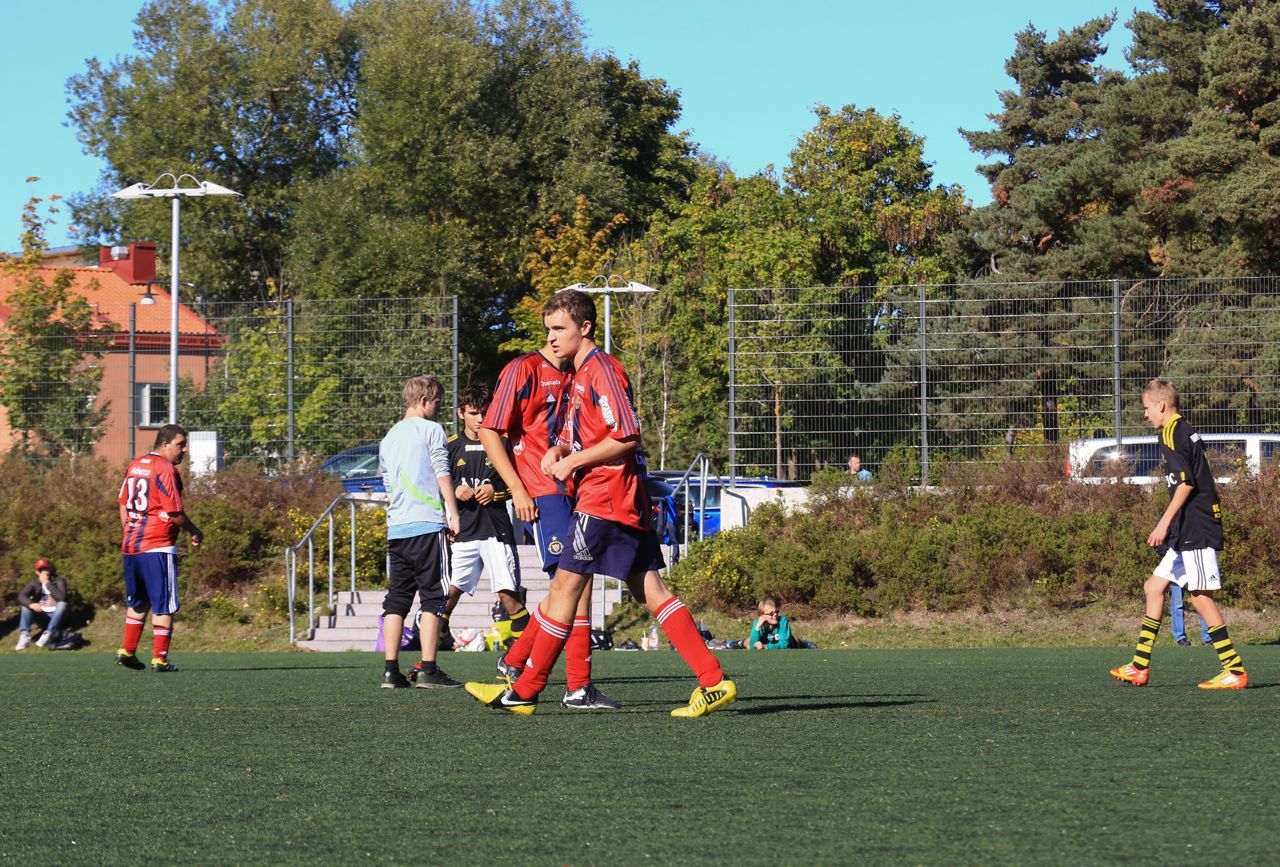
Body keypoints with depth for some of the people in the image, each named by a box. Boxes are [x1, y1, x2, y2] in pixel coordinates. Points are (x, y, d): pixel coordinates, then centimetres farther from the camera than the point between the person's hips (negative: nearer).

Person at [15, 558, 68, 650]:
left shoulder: (59, 580, -12)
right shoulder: (34, 582, -3)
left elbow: (61, 597, -30)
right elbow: (21, 596, -16)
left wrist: (47, 583, -30)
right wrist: (31, 604, -37)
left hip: (55, 613, -3)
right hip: (41, 612, 3)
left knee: (62, 604, -33)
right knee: (25, 605, -19)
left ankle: (48, 634, -45)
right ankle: (24, 635, -37)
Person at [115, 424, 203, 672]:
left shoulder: (134, 466, 13)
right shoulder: (165, 469, -12)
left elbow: (123, 507, 18)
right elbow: (174, 512, -15)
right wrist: (195, 532, 0)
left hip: (130, 546, 8)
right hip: (158, 547, -8)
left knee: (137, 603, 20)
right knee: (164, 605, 0)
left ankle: (127, 651, 20)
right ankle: (159, 659, -1)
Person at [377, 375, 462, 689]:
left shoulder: (389, 437, 19)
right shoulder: (431, 430, -1)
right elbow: (443, 474, -7)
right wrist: (452, 511, -5)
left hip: (396, 528, 7)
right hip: (428, 523, -7)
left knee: (397, 598, 7)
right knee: (433, 596, -5)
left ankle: (391, 670, 2)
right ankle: (428, 670, -10)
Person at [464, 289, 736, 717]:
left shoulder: (602, 371, -11)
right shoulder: (581, 374, 20)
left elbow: (627, 437, -18)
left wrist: (572, 462, -14)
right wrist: (558, 449, 8)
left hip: (605, 500, -10)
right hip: (625, 502, 10)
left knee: (565, 585, -5)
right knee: (649, 590, 4)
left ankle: (524, 691, 0)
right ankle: (713, 680, -2)